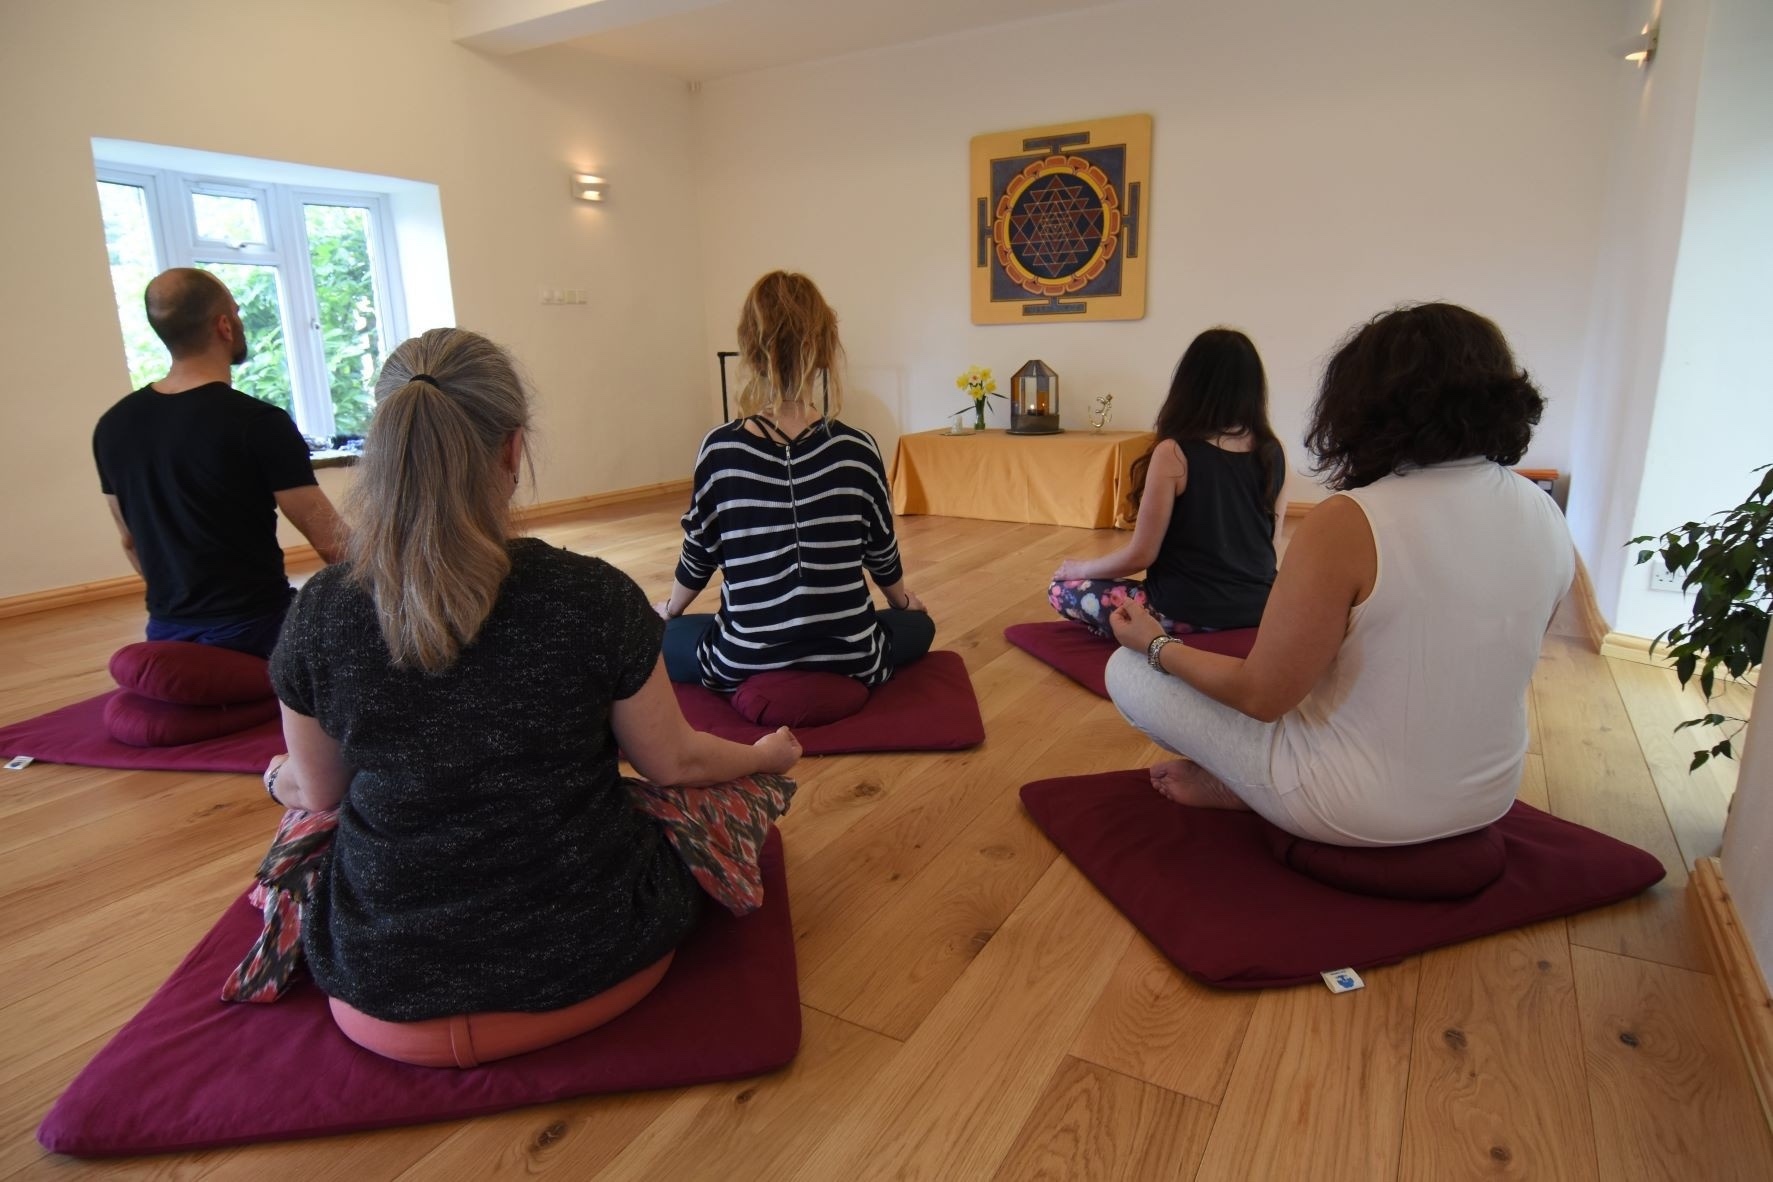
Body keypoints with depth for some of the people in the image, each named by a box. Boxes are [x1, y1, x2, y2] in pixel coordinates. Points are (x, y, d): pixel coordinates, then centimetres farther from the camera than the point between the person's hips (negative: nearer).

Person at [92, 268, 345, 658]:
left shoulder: (112, 426, 5)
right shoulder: (258, 423, -17)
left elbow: (131, 542, 16)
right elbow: (329, 542, -16)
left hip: (168, 634, 7)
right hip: (254, 629, -6)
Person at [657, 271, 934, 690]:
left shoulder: (719, 449, -10)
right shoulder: (857, 449, -9)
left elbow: (698, 558, 3)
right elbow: (882, 555, 5)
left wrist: (669, 610, 26)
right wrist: (903, 601, 29)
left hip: (743, 665, -1)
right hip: (850, 662, 1)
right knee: (918, 625, 32)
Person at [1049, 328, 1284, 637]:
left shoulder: (1174, 453, -18)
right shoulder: (1274, 453, -1)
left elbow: (1140, 555, -14)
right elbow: (1267, 542, 10)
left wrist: (1081, 567, 3)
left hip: (1189, 614, -7)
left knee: (1062, 590, 9)